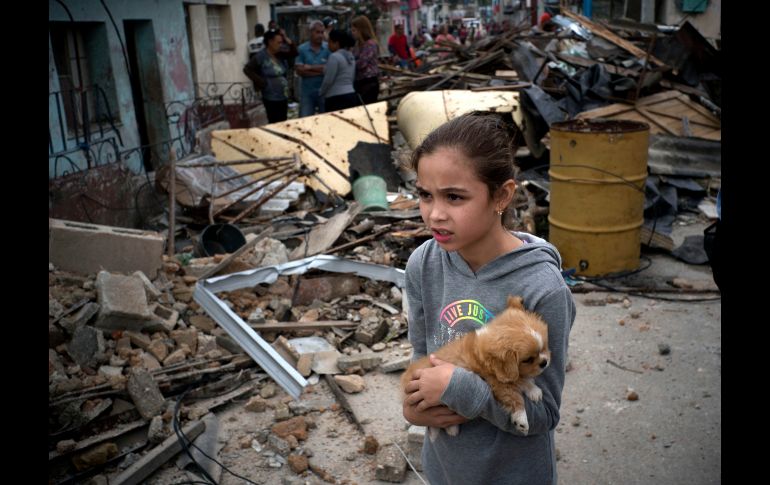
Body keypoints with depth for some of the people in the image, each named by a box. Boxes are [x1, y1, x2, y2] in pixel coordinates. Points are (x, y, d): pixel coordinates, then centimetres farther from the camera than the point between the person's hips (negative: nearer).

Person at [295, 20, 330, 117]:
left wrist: (310, 67, -10)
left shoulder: (329, 48, -3)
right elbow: (299, 71, -9)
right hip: (307, 92, 1)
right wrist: (321, 70, -13)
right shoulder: (302, 49, -1)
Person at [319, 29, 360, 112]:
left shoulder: (334, 57, -11)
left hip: (337, 99, -9)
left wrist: (321, 92, 5)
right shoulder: (350, 56, 15)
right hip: (352, 95, 9)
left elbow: (328, 80, -12)